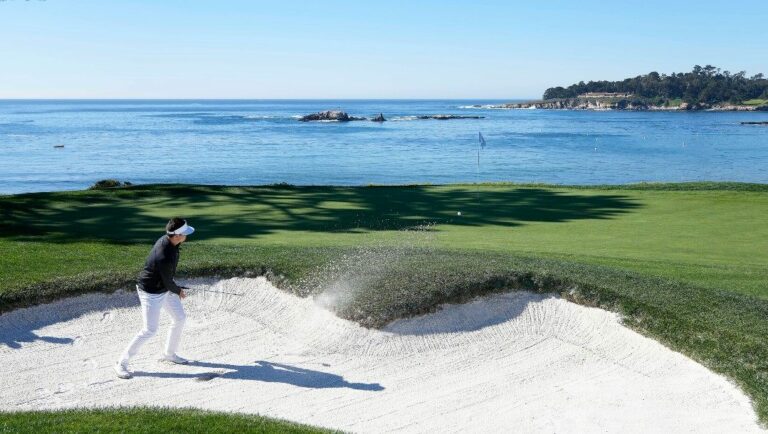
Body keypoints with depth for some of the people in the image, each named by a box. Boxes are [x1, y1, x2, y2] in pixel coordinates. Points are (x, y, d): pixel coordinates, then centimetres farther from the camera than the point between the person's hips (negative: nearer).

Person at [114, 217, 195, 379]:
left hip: (164, 288, 10)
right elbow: (168, 283, -21)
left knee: (180, 318, 16)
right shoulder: (165, 257, -36)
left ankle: (169, 354, 35)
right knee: (149, 330, -7)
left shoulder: (166, 239, -8)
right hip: (152, 292, -10)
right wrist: (178, 291, -1)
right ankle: (122, 363, 5)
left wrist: (175, 288, 13)